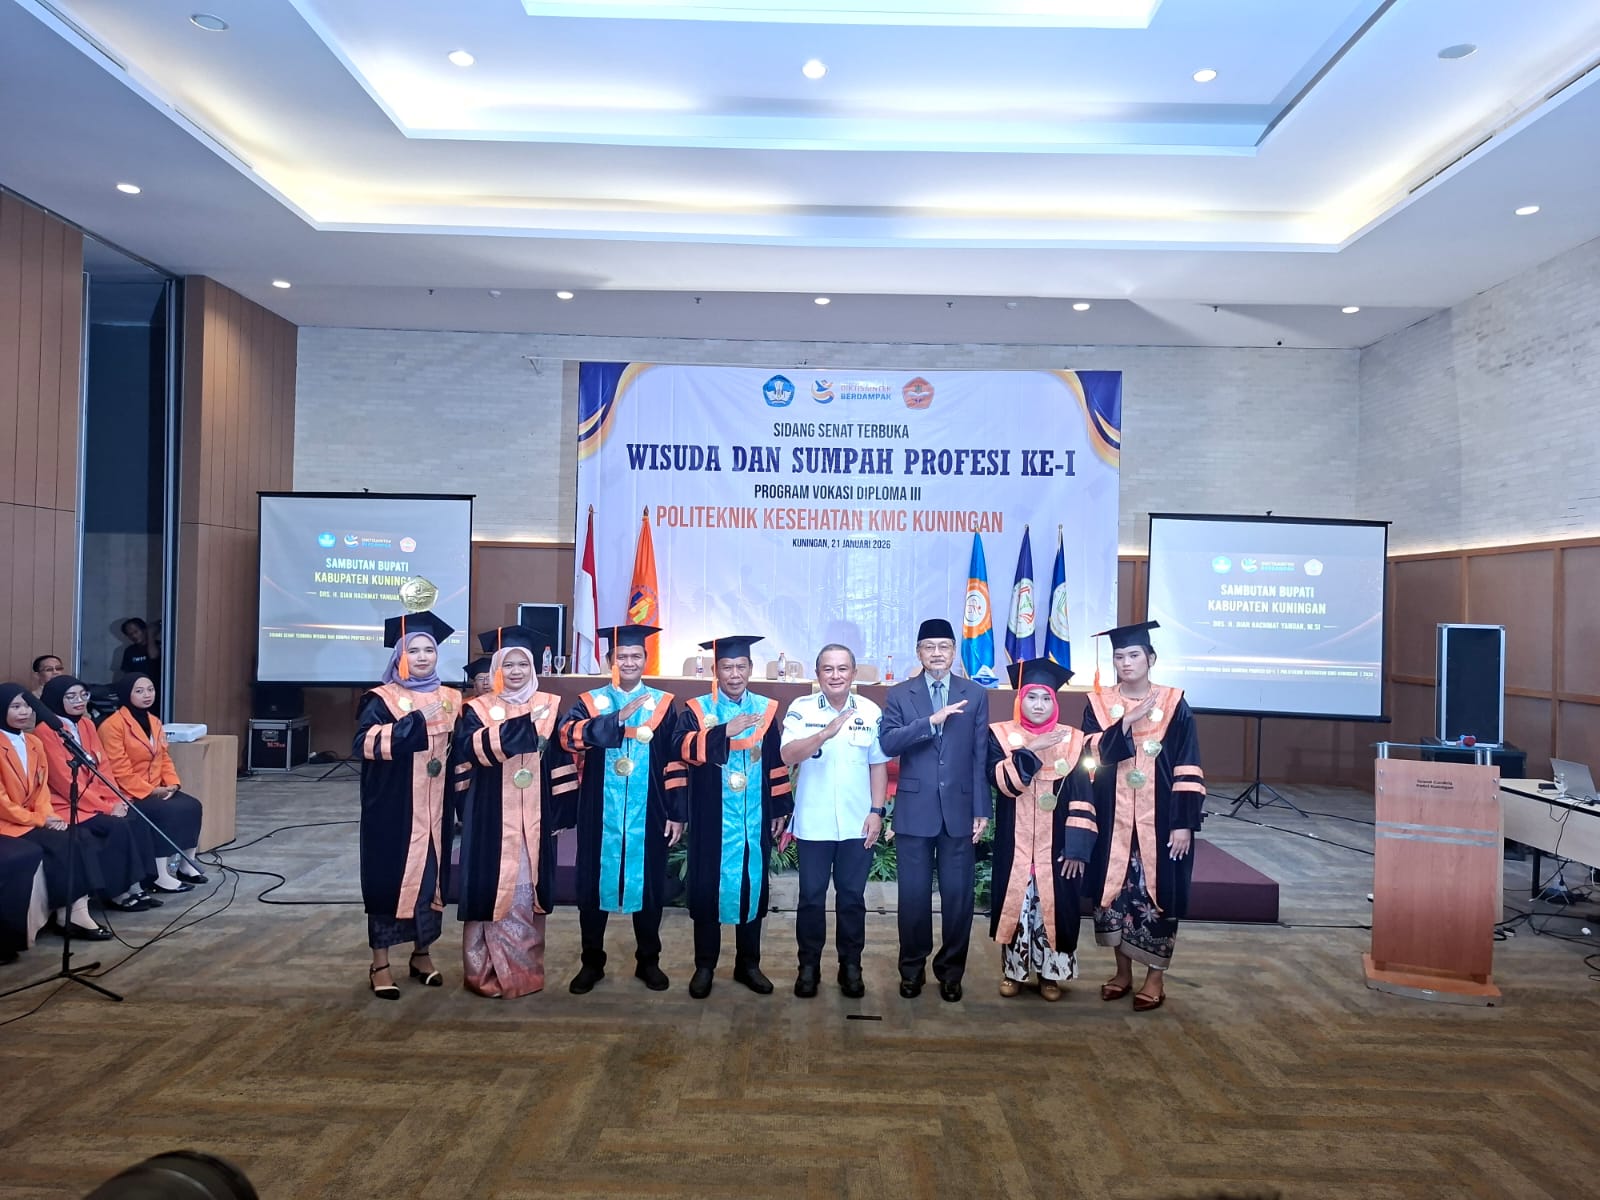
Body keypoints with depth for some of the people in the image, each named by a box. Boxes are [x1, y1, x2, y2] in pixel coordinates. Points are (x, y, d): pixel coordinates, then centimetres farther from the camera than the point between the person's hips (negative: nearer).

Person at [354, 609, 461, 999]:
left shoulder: (451, 700, 8)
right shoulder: (382, 700, -6)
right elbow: (364, 743, -22)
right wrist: (416, 720, -28)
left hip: (433, 809, 4)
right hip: (393, 809, -4)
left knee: (431, 875, 10)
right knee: (389, 877, 1)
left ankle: (422, 954, 26)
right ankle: (380, 964, 13)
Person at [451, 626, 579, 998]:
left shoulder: (549, 706, 6)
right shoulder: (477, 709, 0)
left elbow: (561, 761, 5)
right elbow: (468, 748, -19)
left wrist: (562, 811, 0)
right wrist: (521, 726, -27)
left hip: (534, 818, 2)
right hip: (492, 817, -2)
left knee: (527, 888, 8)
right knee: (493, 887, 0)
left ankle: (524, 969, 19)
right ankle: (487, 971, 12)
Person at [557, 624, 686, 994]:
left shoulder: (663, 704, 4)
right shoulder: (590, 702, 3)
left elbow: (675, 762, 3)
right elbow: (568, 734, -19)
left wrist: (676, 812, -2)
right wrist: (619, 717, -29)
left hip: (647, 815, 0)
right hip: (600, 814, 0)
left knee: (648, 886, 8)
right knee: (593, 886, 8)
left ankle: (648, 961, 24)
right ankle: (592, 963, 24)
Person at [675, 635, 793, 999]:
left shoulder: (766, 710, 5)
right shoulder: (697, 709, -1)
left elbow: (777, 763, 7)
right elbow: (684, 748, -19)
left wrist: (780, 809, 6)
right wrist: (726, 731, -28)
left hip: (754, 818, 2)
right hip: (712, 819, -2)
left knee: (752, 887, 10)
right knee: (708, 889, 5)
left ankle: (748, 965, 24)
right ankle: (705, 966, 19)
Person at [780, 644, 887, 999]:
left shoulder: (871, 712, 0)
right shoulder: (801, 709, -6)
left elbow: (878, 765, 4)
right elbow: (788, 755, -19)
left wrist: (876, 812, -3)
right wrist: (826, 733, -33)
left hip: (857, 824, 1)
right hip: (813, 823, -1)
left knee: (852, 896, 12)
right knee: (812, 896, 9)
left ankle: (851, 966, 26)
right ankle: (808, 965, 25)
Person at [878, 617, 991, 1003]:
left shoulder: (976, 695, 5)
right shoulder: (899, 694, 3)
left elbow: (981, 756, 2)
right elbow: (888, 743, -11)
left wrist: (982, 810, -2)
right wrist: (931, 720, -22)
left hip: (960, 809, 1)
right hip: (915, 810, 0)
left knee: (958, 895, 6)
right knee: (914, 895, 7)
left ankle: (951, 970, 23)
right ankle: (913, 968, 24)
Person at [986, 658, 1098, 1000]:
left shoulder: (1072, 740, 1)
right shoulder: (1001, 735, -1)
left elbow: (1082, 798, -3)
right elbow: (1001, 780, -16)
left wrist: (1078, 845, -10)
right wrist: (1030, 749, -26)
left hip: (1055, 846, 1)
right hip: (1015, 844, 0)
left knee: (1054, 905, 5)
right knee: (1015, 903, 5)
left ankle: (1051, 973, 22)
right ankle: (1013, 970, 21)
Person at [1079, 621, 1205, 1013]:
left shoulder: (1174, 704, -1)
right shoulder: (1098, 704, 3)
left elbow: (1188, 770, -4)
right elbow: (1092, 756, -11)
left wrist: (1185, 823, -10)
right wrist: (1128, 722, -21)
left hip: (1159, 821, -2)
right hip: (1113, 821, 2)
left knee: (1157, 894, 3)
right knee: (1115, 893, 7)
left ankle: (1155, 977, 18)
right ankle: (1123, 970, 24)